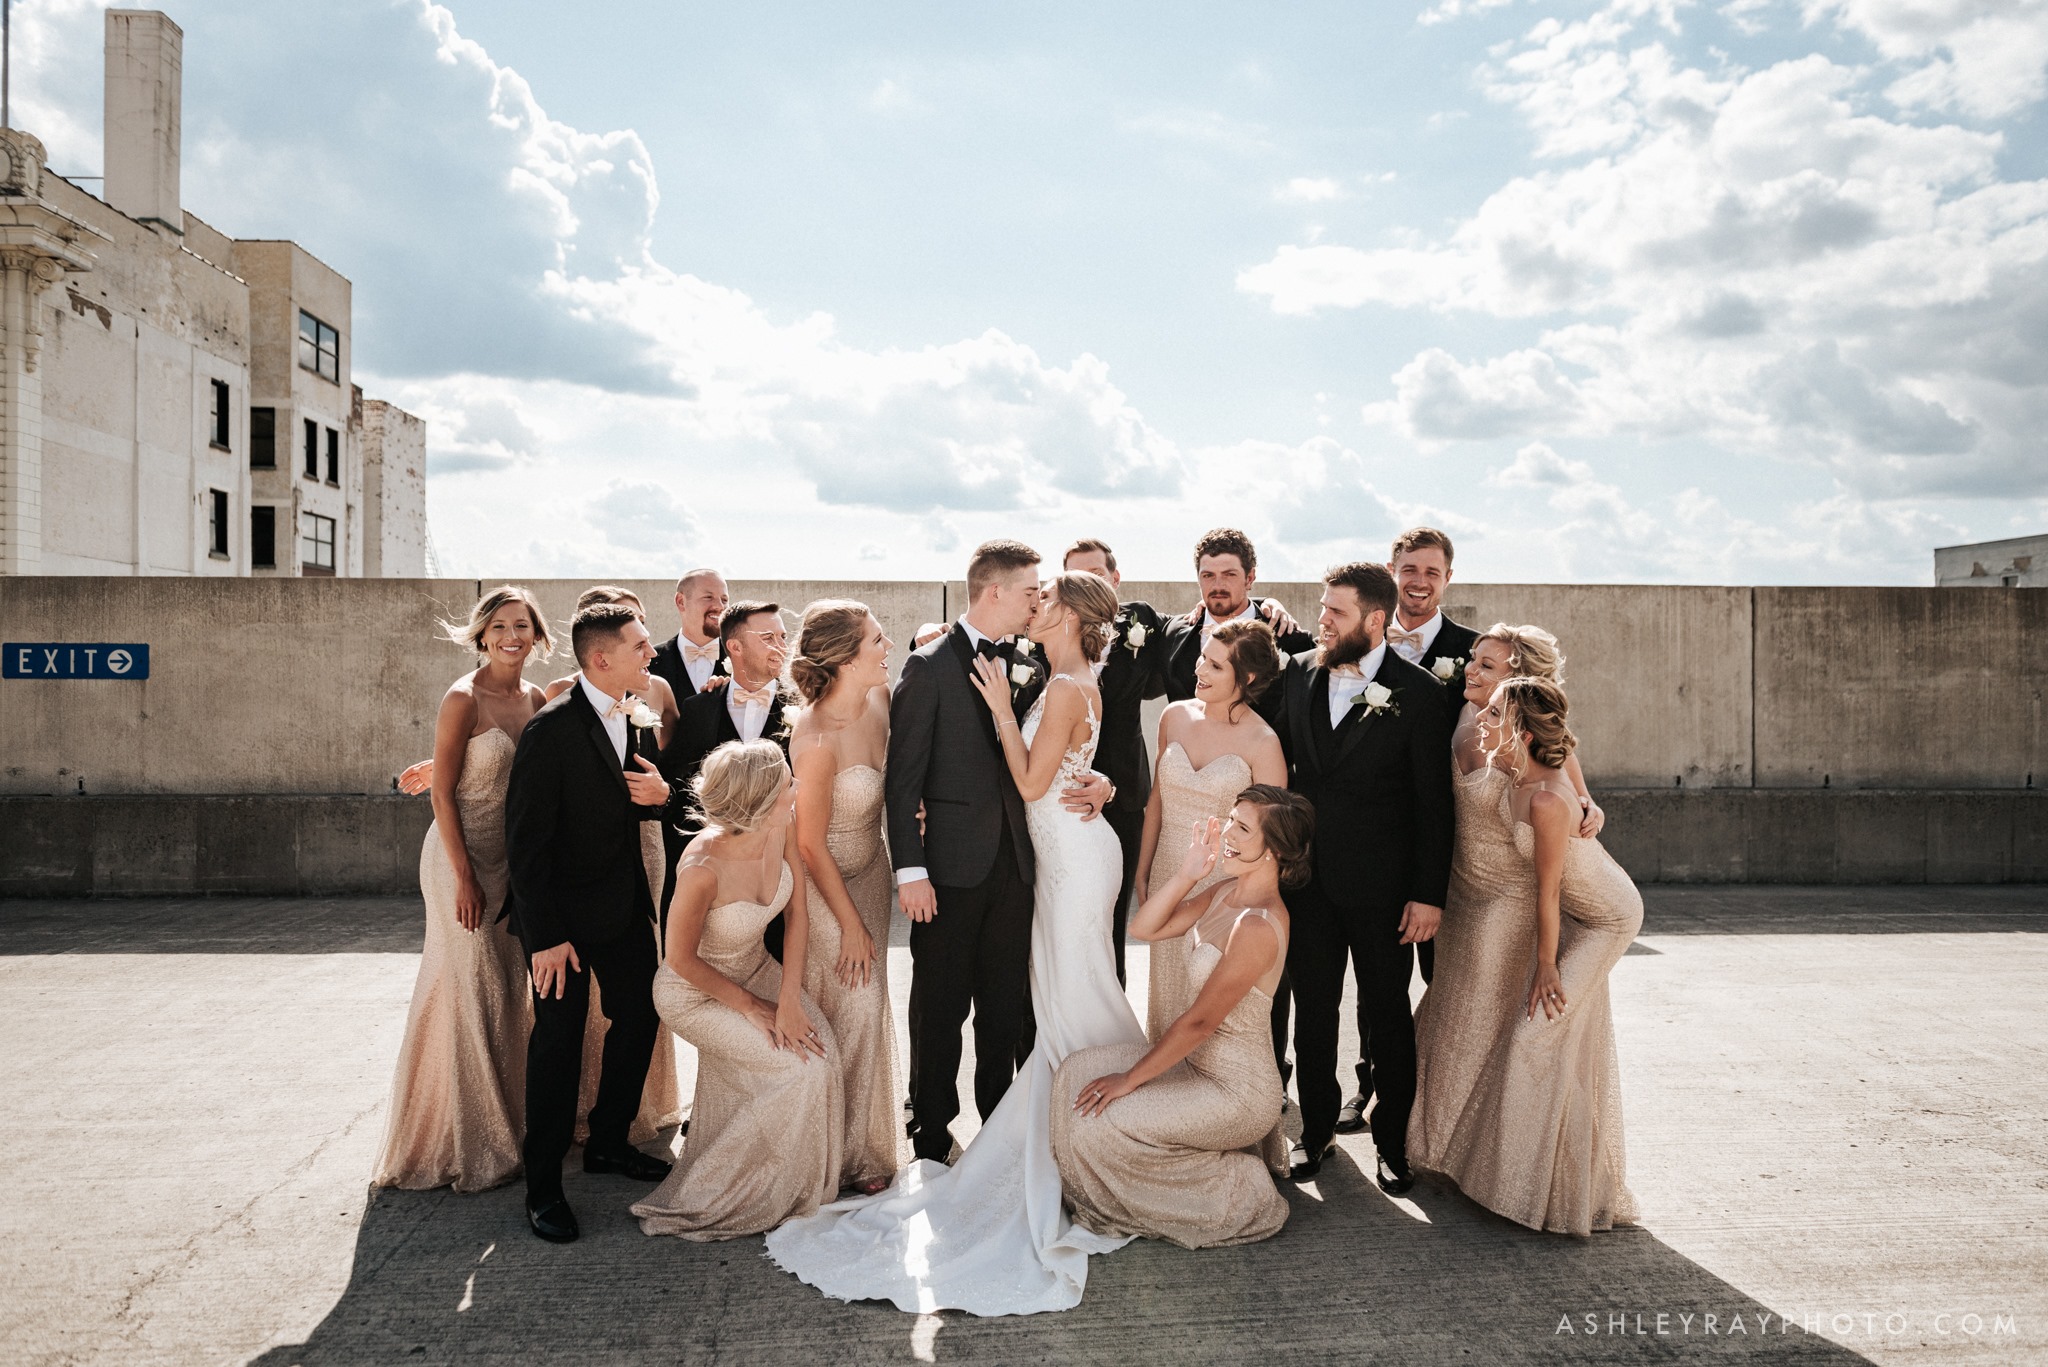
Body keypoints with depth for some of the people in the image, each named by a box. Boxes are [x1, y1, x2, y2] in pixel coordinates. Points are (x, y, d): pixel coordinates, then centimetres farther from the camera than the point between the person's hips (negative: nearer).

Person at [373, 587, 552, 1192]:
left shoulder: (534, 700, 5)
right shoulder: (464, 699, -14)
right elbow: (443, 793, -14)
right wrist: (464, 876, -16)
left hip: (513, 860, 7)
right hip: (463, 856, -7)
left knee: (509, 989, 13)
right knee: (471, 991, 0)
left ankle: (505, 1123, 27)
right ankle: (467, 1142, 14)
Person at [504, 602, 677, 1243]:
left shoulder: (643, 722, 4)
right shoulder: (550, 729, -19)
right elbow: (526, 840, -19)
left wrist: (662, 793, -9)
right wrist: (544, 936, -22)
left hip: (626, 902, 7)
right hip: (564, 908, -7)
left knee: (639, 1018, 12)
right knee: (559, 1035, -1)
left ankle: (607, 1142, 32)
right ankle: (544, 1185, 12)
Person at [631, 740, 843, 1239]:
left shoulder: (780, 829, -18)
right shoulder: (703, 866, -35)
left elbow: (798, 916, -8)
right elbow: (681, 958, -21)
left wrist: (788, 1000, -15)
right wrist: (751, 1007, -13)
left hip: (754, 969, 6)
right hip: (696, 992, -6)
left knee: (820, 1046, -11)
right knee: (801, 1070, -15)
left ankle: (797, 1184, 13)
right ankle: (707, 1200, 5)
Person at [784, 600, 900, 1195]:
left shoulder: (880, 698, -10)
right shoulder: (817, 740, -30)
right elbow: (811, 845, -20)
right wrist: (851, 927, -12)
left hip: (872, 870, 7)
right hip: (827, 884, -7)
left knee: (870, 1007, 15)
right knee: (850, 1010, 2)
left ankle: (861, 1141, 33)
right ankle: (840, 1155, 22)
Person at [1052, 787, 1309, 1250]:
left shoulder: (1258, 925, -27)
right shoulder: (1226, 893, 0)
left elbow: (1199, 1021, -23)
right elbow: (1145, 927, 3)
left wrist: (1130, 1079, -13)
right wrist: (1188, 874, -11)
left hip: (1234, 1090, -9)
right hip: (1199, 1061, 9)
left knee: (1095, 1122, -14)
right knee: (1078, 1071, 3)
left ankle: (1233, 1193, 4)